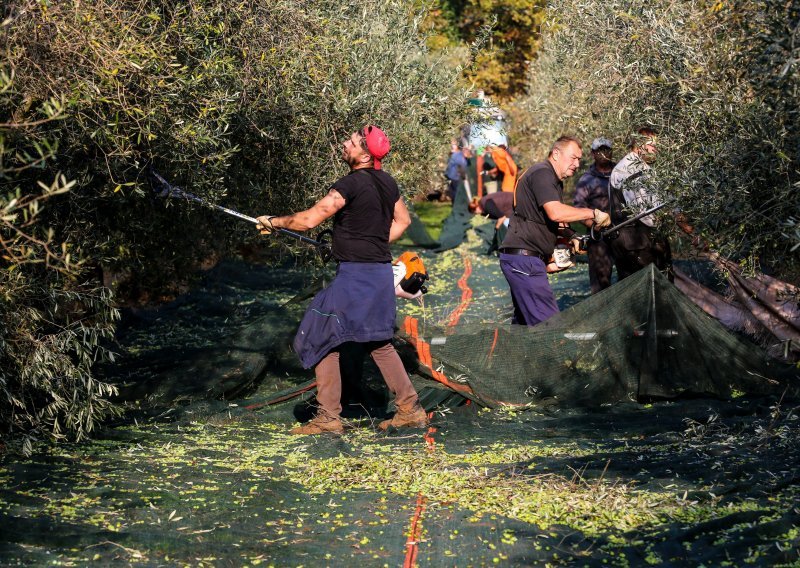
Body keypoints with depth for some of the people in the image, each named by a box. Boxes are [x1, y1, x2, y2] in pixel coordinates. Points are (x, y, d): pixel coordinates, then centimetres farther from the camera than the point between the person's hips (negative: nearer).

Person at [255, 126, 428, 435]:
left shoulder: (352, 184, -16)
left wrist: (273, 222, -2)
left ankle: (328, 417, 1)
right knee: (378, 341, 20)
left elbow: (309, 219, -17)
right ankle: (410, 408, 20)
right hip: (381, 271, 9)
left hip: (355, 273, -9)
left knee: (322, 339, -1)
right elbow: (403, 220, 23)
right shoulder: (387, 182, 9)